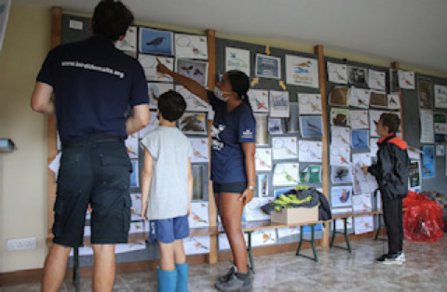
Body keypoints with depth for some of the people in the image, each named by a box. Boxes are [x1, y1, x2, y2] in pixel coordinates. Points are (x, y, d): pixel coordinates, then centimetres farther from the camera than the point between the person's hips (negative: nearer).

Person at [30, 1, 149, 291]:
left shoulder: (61, 54, 9)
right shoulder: (130, 65, 6)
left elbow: (39, 104, 7)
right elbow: (142, 119, 5)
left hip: (74, 154, 1)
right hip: (113, 155, -1)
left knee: (62, 243, 13)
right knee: (105, 246, 4)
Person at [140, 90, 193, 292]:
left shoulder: (153, 137, -7)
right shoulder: (184, 139, 9)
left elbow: (147, 172, -9)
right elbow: (189, 175, 10)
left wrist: (144, 201, -1)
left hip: (160, 203, -5)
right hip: (180, 203, 6)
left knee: (166, 251, 0)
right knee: (178, 247, 16)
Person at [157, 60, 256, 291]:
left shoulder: (243, 115, -17)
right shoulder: (221, 105, 7)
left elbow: (249, 154, -17)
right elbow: (197, 88, 17)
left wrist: (251, 186, -16)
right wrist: (170, 73, 23)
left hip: (234, 180, -9)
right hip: (219, 178, 9)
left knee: (232, 227, -3)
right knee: (228, 227, 15)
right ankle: (239, 268, 28)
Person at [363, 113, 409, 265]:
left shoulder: (386, 146, -17)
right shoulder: (400, 144, 12)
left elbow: (384, 170, -22)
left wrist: (369, 169, -5)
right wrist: (374, 168, 18)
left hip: (390, 189, -10)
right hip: (399, 188, 10)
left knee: (391, 221, -3)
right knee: (397, 220, 14)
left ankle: (394, 254, 3)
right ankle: (399, 251, 23)